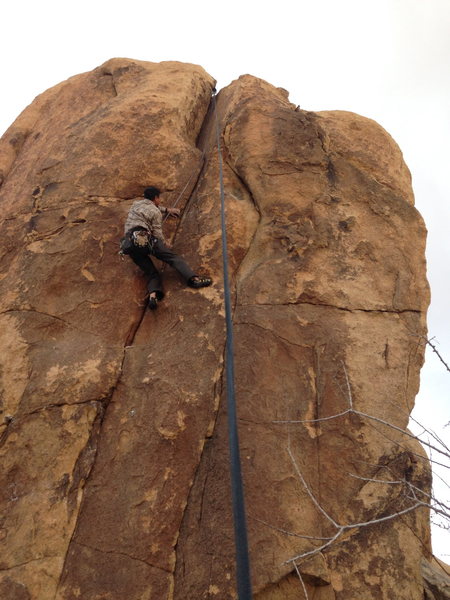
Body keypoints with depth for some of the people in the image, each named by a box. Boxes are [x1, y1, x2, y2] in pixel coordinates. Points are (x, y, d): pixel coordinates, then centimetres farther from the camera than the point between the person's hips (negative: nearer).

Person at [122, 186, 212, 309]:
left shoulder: (136, 203, 28)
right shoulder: (156, 212, 7)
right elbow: (157, 233, 1)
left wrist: (167, 210, 55)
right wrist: (165, 246, 18)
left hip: (129, 244, 6)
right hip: (144, 238, -6)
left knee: (152, 273, 1)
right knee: (173, 257, -7)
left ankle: (153, 295, -27)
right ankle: (194, 278, -25)